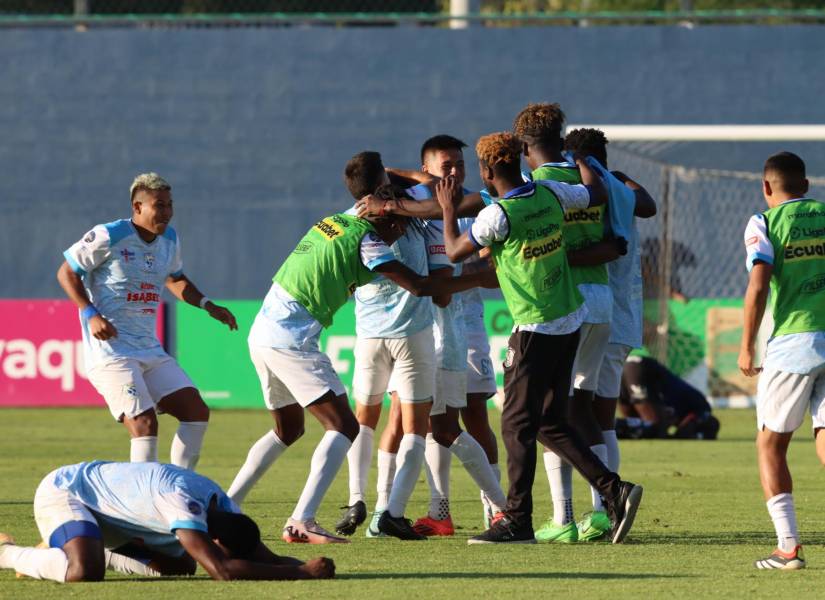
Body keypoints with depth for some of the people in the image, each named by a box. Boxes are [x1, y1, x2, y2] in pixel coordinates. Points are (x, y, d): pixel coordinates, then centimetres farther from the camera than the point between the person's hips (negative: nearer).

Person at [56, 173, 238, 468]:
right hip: (110, 350, -8)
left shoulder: (170, 240, 10)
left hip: (150, 351, 8)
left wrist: (208, 306, 14)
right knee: (144, 423, -21)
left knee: (197, 412, -1)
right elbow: (66, 273, -2)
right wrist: (90, 314, -15)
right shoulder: (108, 237, -11)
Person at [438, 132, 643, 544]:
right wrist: (581, 161, 37)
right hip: (570, 321, 8)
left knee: (518, 425, -2)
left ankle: (517, 522, -1)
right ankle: (614, 490, 5)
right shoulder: (550, 194, 2)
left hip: (535, 329, -8)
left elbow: (454, 251, -5)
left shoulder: (498, 215, -18)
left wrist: (448, 210, 11)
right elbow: (596, 194, 19)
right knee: (550, 423, 14)